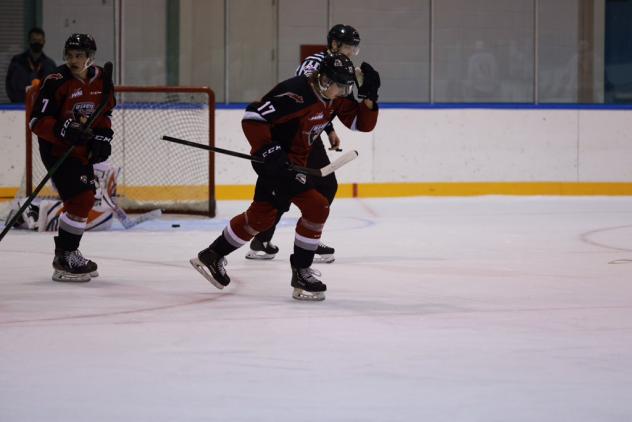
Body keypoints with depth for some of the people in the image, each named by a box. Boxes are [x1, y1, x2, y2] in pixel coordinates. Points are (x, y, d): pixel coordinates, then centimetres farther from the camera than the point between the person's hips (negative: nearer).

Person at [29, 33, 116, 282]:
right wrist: (65, 130, -33)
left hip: (83, 149, 8)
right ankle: (64, 259, -11)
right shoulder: (57, 82, -19)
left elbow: (104, 111, 18)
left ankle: (66, 252, 33)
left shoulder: (99, 79, 2)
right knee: (80, 199, -18)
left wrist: (102, 136, 3)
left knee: (84, 200, 16)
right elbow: (37, 121, -20)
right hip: (57, 149, -8)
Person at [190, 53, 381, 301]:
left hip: (294, 161, 10)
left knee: (262, 215, 21)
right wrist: (268, 151, -34)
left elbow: (363, 124, 2)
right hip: (275, 159, -10)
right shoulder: (296, 94, -28)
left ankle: (212, 256, 35)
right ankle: (301, 273, -4)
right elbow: (252, 117, -27)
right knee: (315, 207, -16)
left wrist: (369, 97, -15)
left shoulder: (337, 99, -2)